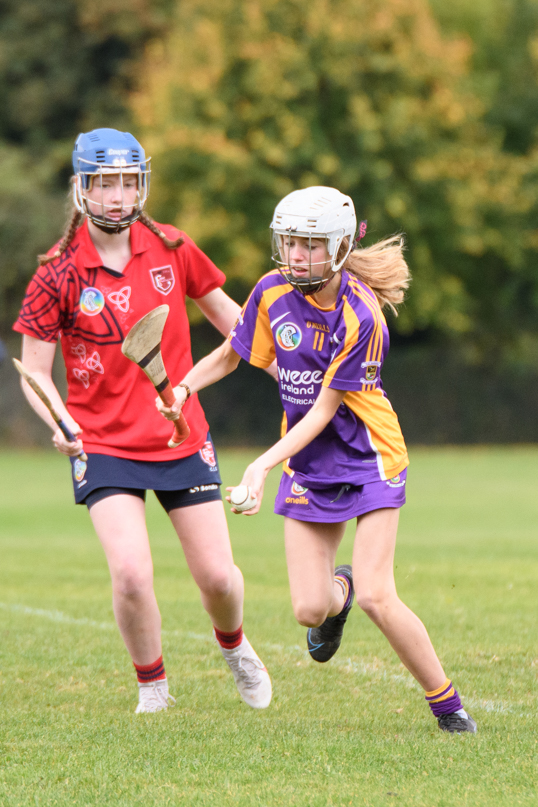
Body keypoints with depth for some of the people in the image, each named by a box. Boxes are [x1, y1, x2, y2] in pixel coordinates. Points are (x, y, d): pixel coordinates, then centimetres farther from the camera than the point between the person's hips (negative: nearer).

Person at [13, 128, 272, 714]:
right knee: (131, 573, -19)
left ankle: (233, 647, 38)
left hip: (182, 437, 3)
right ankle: (152, 688, 7)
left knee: (217, 576, 3)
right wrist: (61, 425, -24)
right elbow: (33, 373, -6)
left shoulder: (171, 249, -2)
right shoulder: (58, 275, -9)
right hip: (104, 446, -2)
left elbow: (225, 314, 14)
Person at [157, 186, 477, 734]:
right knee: (310, 608, -3)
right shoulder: (274, 292, -6)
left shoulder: (361, 316, -22)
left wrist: (263, 465, -26)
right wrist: (182, 389, -7)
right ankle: (338, 591, 36)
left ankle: (448, 706, 2)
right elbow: (232, 354, 11)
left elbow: (325, 408, -19)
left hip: (370, 461, -4)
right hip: (308, 467, 4)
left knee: (376, 596, -16)